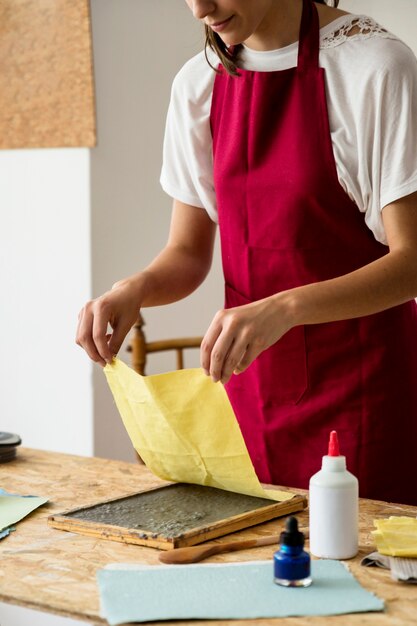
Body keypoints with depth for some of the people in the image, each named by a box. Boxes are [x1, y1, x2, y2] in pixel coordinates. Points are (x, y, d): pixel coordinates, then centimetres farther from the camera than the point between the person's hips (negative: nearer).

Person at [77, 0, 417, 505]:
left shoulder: (375, 66, -13)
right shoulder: (198, 84, 4)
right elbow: (188, 254, 10)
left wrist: (285, 308, -31)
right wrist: (135, 289, -12)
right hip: (253, 385, 5)